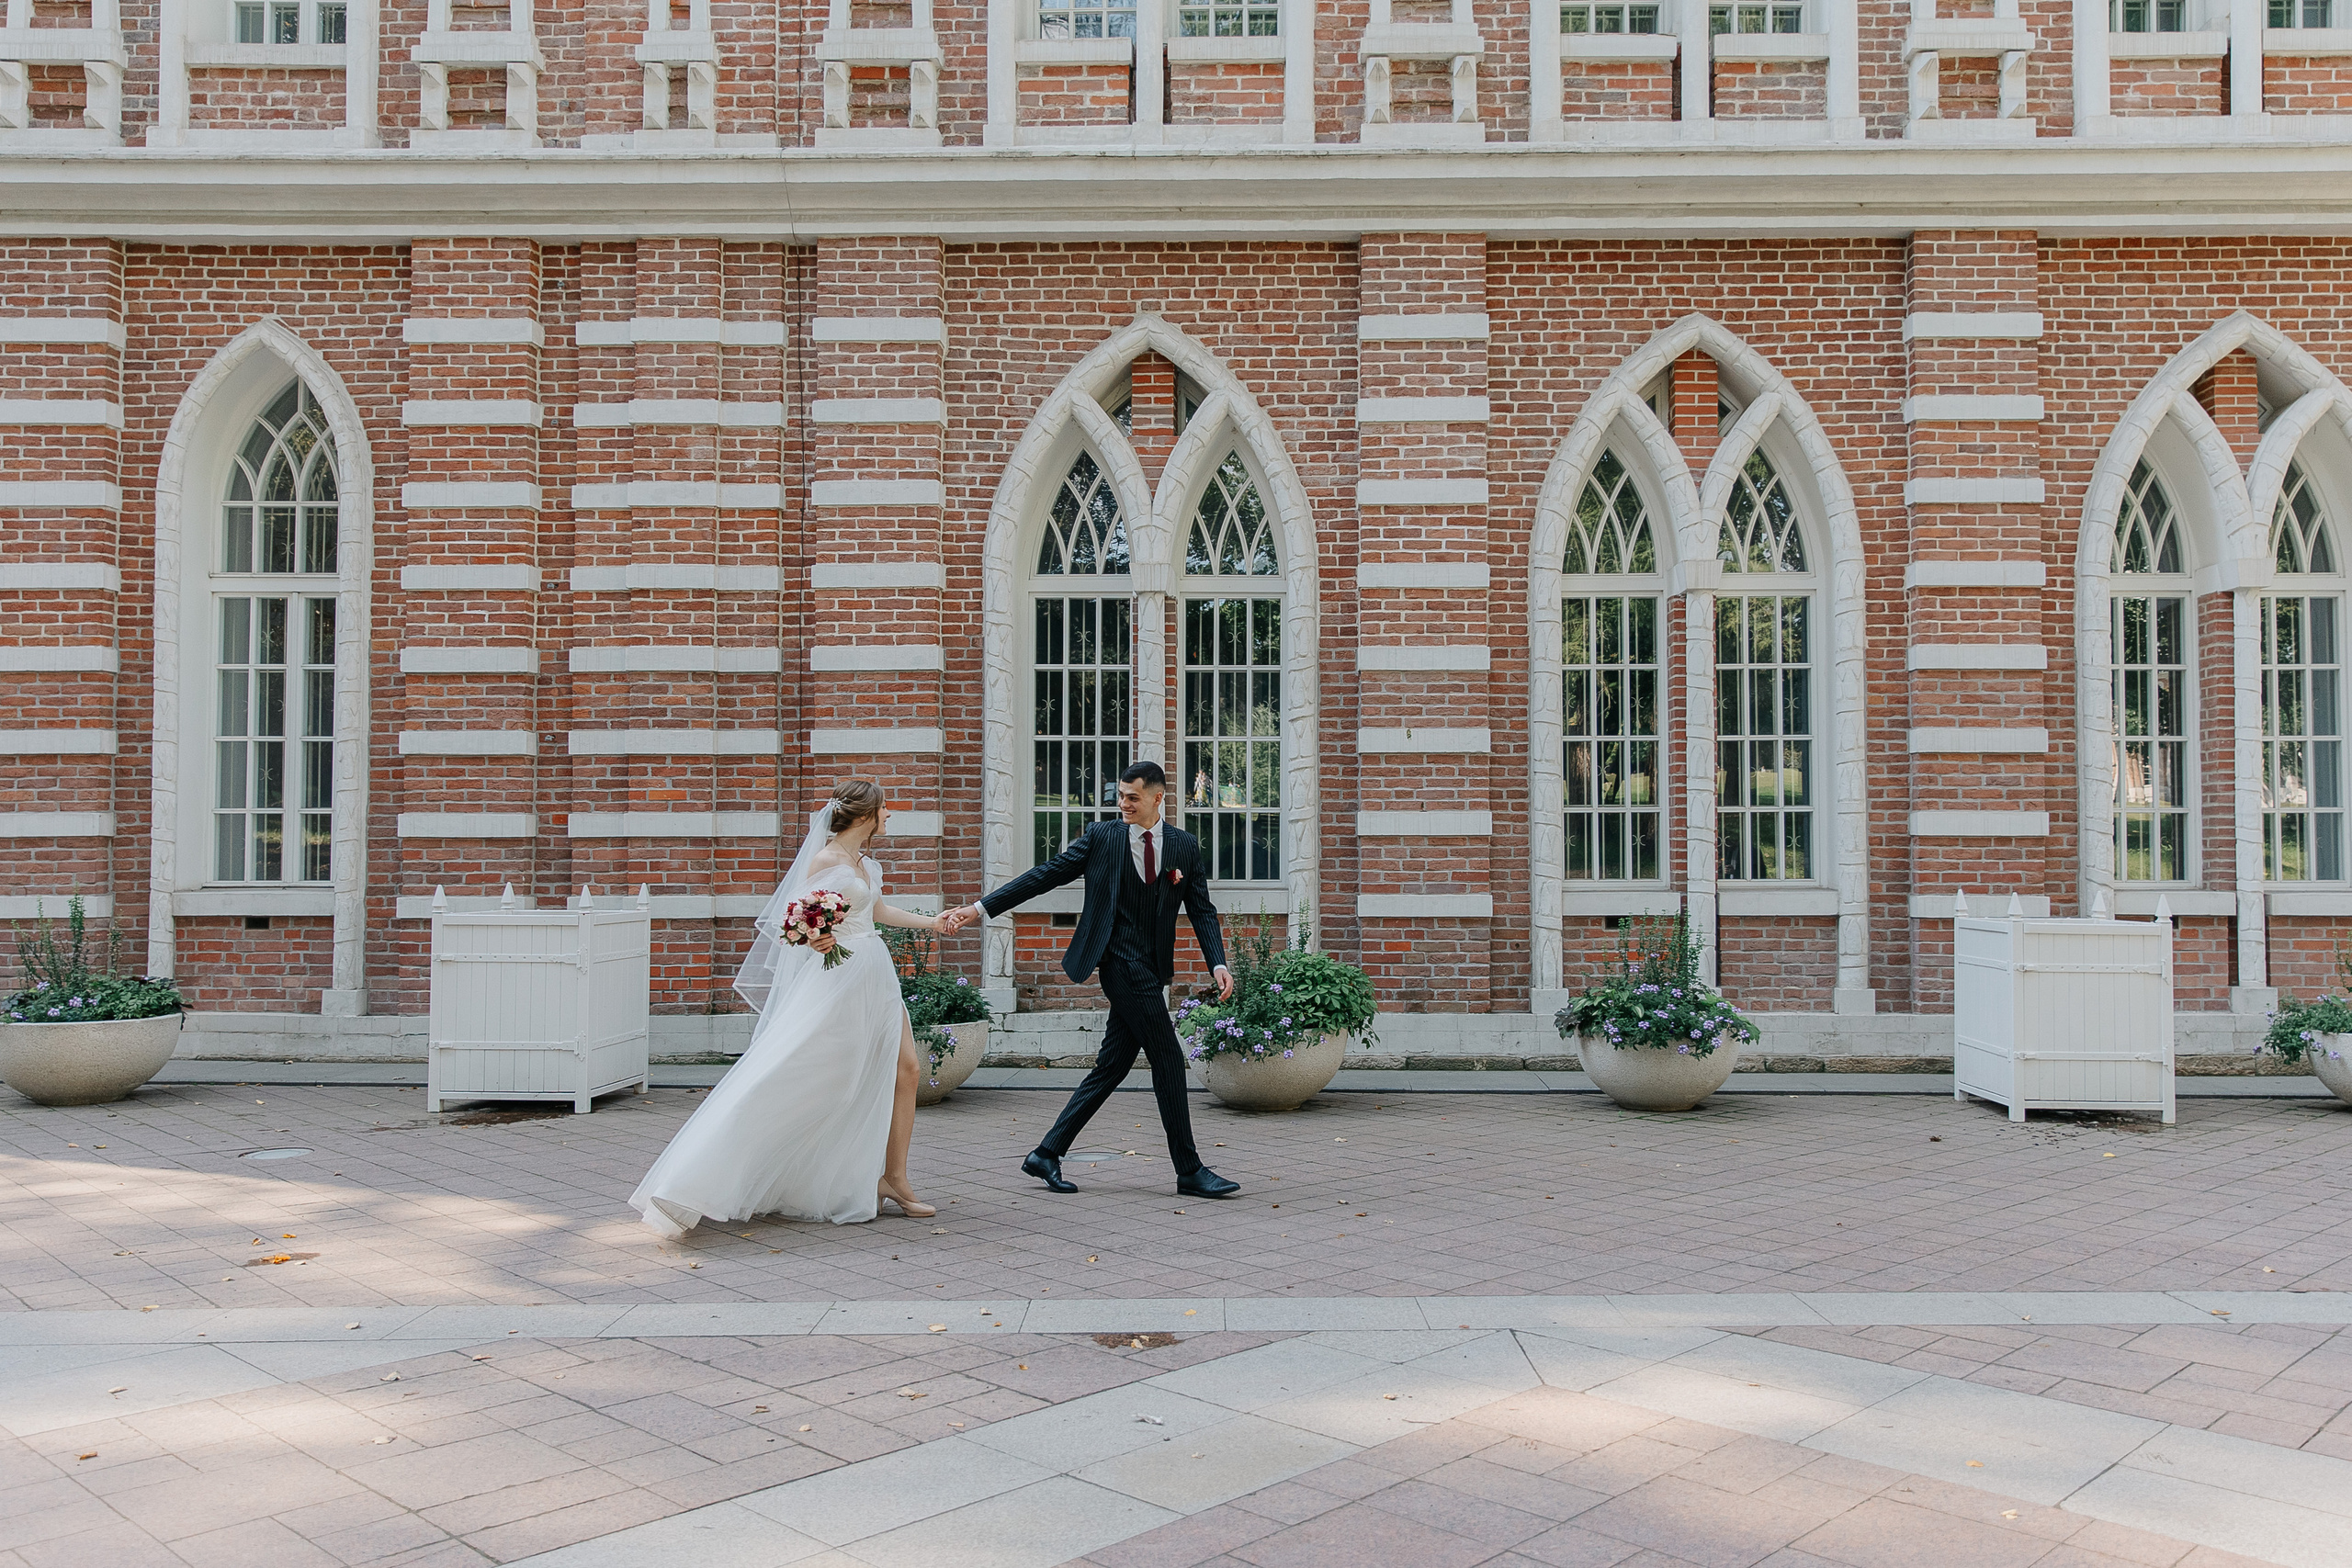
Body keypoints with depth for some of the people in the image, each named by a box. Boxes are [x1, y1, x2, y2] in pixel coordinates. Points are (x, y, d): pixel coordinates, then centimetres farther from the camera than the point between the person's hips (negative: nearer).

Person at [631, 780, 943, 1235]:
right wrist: (815, 939, -35)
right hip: (838, 979, -9)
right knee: (792, 1077, -10)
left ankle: (892, 1179, 12)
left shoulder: (862, 861, 14)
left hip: (875, 977, 9)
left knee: (905, 1070, 3)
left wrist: (930, 922, 36)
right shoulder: (825, 860, -11)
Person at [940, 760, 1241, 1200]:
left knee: (1112, 1066, 7)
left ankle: (1047, 1154, 18)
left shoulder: (1185, 846, 8)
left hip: (1152, 971, 5)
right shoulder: (1101, 837, 0)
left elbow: (1202, 911, 6)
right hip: (1121, 963, -5)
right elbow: (1044, 876, 0)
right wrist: (980, 908, -6)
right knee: (1168, 1060, -7)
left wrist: (1218, 964, -10)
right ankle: (1190, 1171, 3)